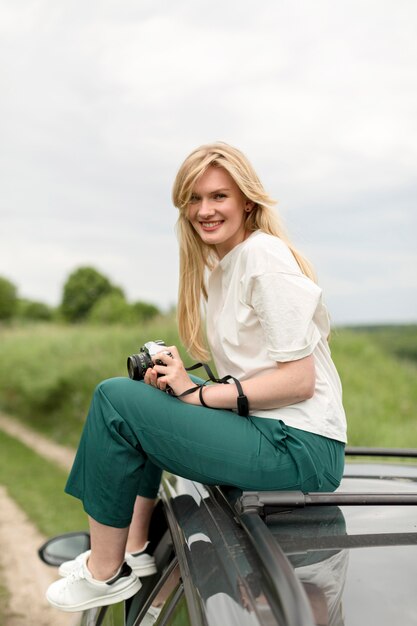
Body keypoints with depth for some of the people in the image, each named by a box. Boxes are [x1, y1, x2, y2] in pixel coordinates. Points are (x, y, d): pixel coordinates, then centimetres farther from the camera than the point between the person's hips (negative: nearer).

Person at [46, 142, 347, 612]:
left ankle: (105, 574, 4)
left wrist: (197, 393, -15)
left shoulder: (265, 254, -13)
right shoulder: (220, 266, 14)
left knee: (114, 398, -13)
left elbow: (299, 379, -19)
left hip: (300, 447, -10)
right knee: (143, 397, 22)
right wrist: (174, 377, -3)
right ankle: (135, 549, 22)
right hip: (266, 431, 10)